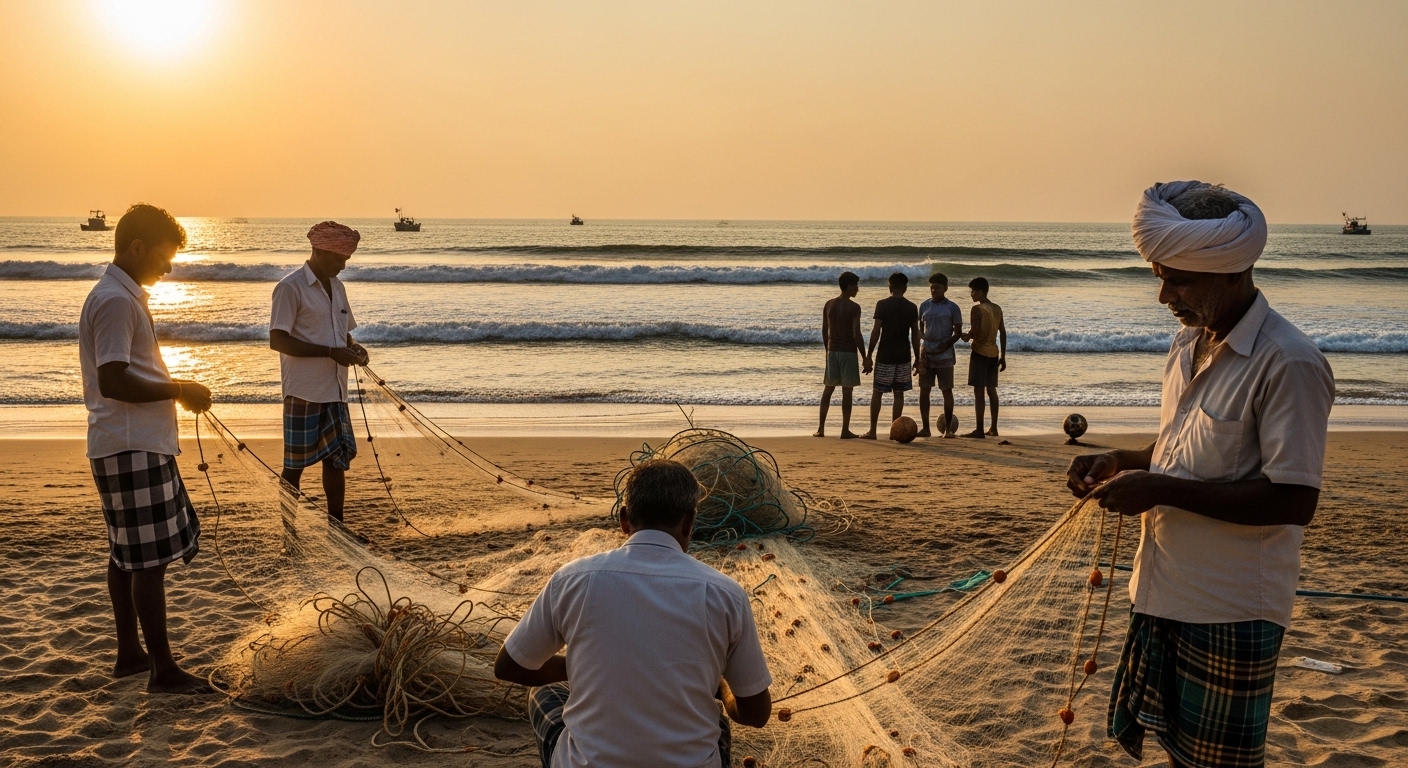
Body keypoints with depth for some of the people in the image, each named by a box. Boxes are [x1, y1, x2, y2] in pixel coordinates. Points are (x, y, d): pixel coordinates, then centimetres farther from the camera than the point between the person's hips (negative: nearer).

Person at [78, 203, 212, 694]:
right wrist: (178, 390, -16)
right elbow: (113, 382, -24)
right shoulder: (116, 301, -17)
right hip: (131, 449, -11)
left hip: (140, 445, 11)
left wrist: (175, 389, 13)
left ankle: (129, 654, 26)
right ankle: (163, 670, -1)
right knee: (150, 559, -7)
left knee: (127, 555, 16)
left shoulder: (123, 295, 16)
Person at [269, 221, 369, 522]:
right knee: (295, 464, 3)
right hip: (304, 391, -7)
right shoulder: (290, 288, -10)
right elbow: (277, 340, -16)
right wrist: (330, 352, -20)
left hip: (335, 390, 7)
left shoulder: (337, 287, 13)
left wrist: (352, 347, 0)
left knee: (338, 457, 9)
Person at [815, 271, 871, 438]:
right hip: (848, 352, -5)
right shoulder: (854, 307, -12)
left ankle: (821, 429, 10)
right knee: (846, 391, 1)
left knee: (828, 389, 12)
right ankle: (845, 430, 3)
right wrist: (865, 357, -11)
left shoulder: (829, 305, 5)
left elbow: (824, 331, 9)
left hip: (832, 351, 5)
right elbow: (856, 334, -16)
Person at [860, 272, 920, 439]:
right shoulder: (912, 307, 3)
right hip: (903, 356, 3)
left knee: (877, 392, 4)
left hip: (885, 356, -3)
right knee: (899, 393, 8)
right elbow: (915, 335, 5)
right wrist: (917, 358, 12)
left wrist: (869, 355, -3)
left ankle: (872, 431, 2)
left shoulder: (882, 305, -6)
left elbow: (876, 331, -9)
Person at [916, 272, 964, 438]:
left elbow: (958, 333, 0)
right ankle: (925, 428, 9)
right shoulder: (924, 305, 8)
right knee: (924, 390, 2)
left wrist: (945, 346, -14)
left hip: (944, 355, -3)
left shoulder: (952, 308, -1)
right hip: (927, 354, 3)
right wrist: (922, 347, -3)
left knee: (947, 390, 1)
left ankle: (948, 428, 8)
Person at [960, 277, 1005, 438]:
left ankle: (979, 430, -7)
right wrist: (1003, 356, 17)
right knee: (991, 389, 12)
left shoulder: (977, 309, -12)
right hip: (994, 352, 7)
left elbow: (974, 332, -20)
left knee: (978, 390, -6)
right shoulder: (997, 309, 11)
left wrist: (966, 336, 2)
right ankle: (993, 428, 14)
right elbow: (1003, 333, 12)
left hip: (980, 352, -7)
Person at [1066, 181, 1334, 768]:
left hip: (1230, 610, -8)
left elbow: (1294, 500, -24)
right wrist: (1121, 462, 1)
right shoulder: (1188, 345, 8)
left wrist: (1161, 490, -23)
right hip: (1164, 590, 8)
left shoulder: (1289, 364, -19)